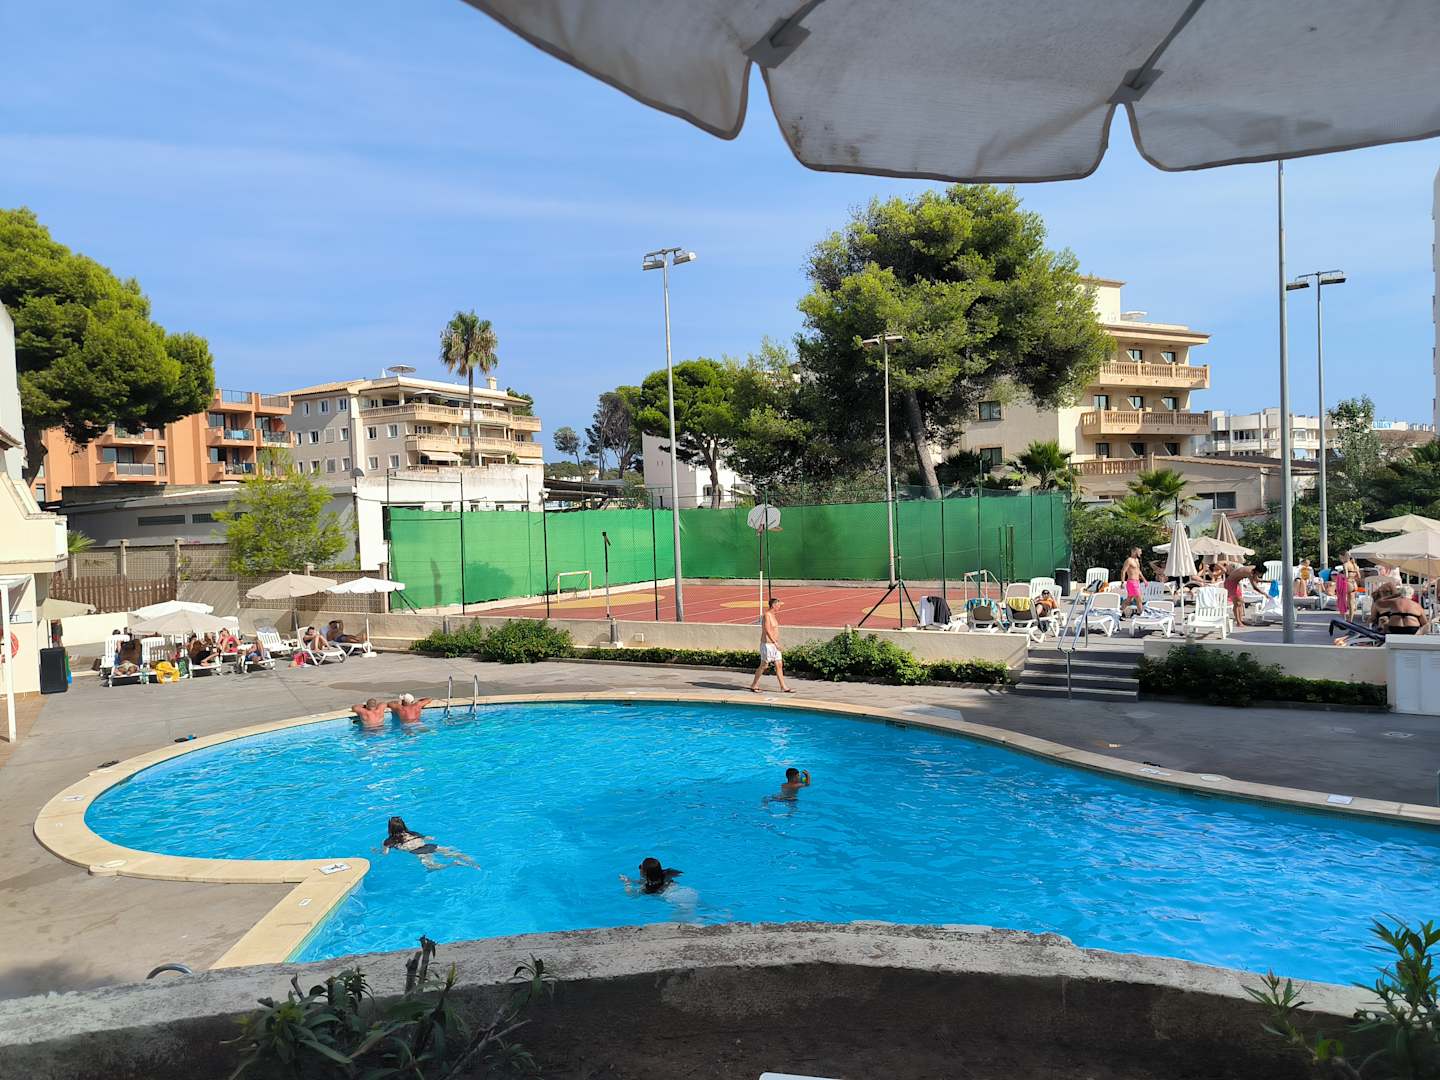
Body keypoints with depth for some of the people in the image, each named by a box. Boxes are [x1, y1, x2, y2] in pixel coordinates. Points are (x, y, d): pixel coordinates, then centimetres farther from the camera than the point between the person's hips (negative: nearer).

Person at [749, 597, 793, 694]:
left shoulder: (772, 615, 13)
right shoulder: (767, 615, -17)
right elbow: (767, 631, -25)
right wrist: (775, 642, -28)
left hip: (774, 645, 9)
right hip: (767, 645, -9)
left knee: (779, 665, 7)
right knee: (763, 666, -1)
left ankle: (784, 687, 9)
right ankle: (753, 686, 10)